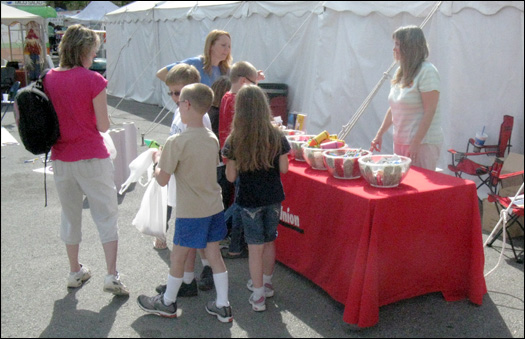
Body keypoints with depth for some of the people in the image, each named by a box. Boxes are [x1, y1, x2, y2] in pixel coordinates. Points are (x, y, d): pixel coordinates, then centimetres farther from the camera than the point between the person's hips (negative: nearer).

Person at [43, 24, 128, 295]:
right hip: (92, 159, -5)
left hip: (61, 159, 5)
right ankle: (111, 276, 5)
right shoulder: (93, 80, -15)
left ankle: (75, 272, 30)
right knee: (106, 214, 6)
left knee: (70, 214, 19)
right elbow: (103, 126, -12)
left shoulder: (48, 79, 0)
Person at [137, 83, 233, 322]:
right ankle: (222, 306, 21)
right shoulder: (212, 139, 1)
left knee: (178, 256, 11)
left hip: (190, 212, -6)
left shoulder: (176, 142, -19)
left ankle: (167, 303, 30)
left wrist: (158, 160, 5)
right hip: (214, 206, 6)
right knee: (214, 253, 14)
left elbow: (162, 180, -15)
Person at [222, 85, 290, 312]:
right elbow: (283, 168, -2)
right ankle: (266, 283, 37)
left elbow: (231, 176, -9)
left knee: (255, 247, 7)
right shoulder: (277, 136, -9)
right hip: (273, 198, 3)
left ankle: (258, 295, 14)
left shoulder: (234, 141, -14)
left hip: (249, 201, -2)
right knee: (269, 242, 19)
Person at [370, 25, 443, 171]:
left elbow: (429, 111, -17)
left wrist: (416, 143, -20)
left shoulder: (427, 71, -13)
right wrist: (379, 135, 15)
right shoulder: (400, 72, 12)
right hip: (400, 142, 8)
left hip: (423, 143, -8)